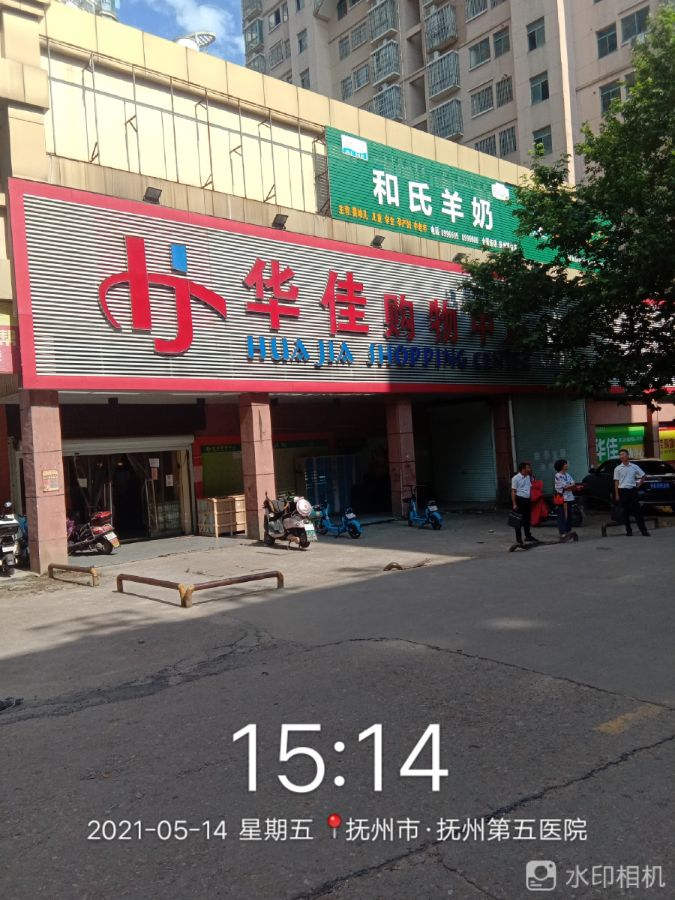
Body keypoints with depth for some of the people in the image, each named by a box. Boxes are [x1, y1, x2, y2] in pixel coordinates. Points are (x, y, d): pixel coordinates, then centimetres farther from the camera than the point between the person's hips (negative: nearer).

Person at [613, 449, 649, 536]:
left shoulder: (634, 467, 3)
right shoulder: (618, 469, 2)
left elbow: (643, 476, 15)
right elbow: (616, 482, 2)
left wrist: (638, 485, 4)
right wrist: (617, 494, -2)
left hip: (632, 490, 0)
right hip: (623, 491, 0)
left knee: (637, 510, -1)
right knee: (625, 511, 4)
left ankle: (643, 530, 1)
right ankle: (628, 530, 13)